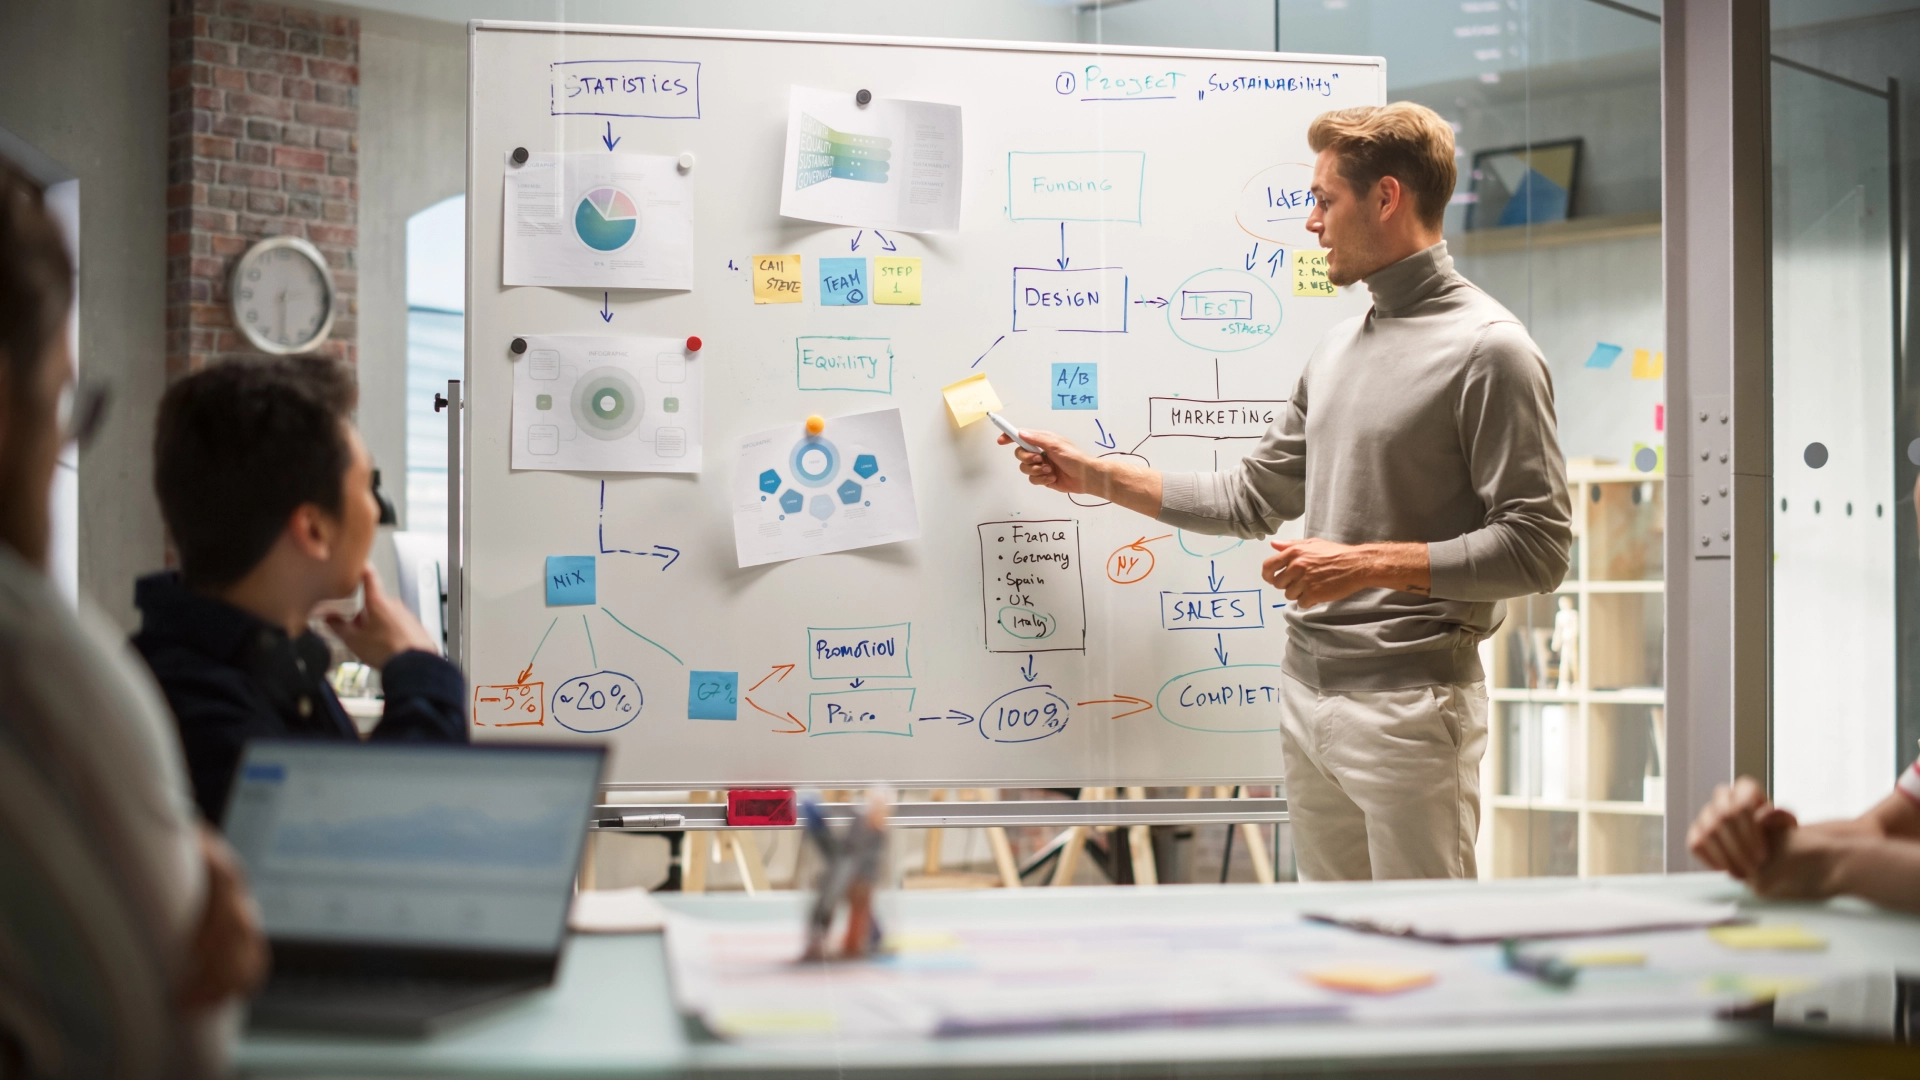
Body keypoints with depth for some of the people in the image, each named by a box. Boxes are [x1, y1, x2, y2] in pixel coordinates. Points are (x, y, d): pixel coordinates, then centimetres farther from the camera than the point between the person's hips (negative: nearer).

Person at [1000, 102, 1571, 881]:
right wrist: (1094, 475, 20)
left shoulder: (1487, 350, -11)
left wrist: (1368, 564, -19)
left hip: (1409, 706, -8)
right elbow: (1253, 498, 21)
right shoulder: (1336, 349, 15)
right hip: (1308, 695, 8)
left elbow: (1536, 547, -15)